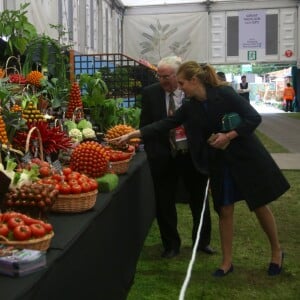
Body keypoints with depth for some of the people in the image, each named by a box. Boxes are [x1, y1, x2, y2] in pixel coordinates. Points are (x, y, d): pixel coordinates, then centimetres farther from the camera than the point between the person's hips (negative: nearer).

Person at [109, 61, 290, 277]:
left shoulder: (224, 94, -17)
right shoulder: (190, 107, 0)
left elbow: (254, 118, -18)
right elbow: (165, 124, -2)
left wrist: (227, 136, -23)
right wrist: (132, 134, -7)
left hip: (246, 156, -5)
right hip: (220, 162, 5)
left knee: (260, 205, 6)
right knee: (225, 211, 7)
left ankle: (277, 251, 27)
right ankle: (227, 262, 20)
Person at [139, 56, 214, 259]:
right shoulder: (150, 93, -3)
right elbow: (145, 126, 2)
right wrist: (151, 151, -4)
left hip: (192, 155, 0)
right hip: (162, 157, 1)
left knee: (198, 200, 15)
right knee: (164, 203, 9)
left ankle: (203, 241, 36)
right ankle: (171, 245, 28)